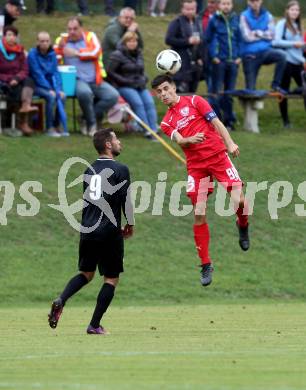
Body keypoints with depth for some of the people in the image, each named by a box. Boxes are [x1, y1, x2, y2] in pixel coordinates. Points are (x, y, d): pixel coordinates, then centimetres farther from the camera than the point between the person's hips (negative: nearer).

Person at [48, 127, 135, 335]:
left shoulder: (89, 171, 12)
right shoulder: (120, 170, -8)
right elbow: (125, 201, -11)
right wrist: (130, 225, 7)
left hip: (87, 231, 6)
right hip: (109, 232, -6)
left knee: (86, 273, 20)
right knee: (111, 279, 6)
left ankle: (61, 300, -6)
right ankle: (95, 325, 1)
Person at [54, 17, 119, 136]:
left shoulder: (90, 36, 11)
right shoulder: (62, 40, 10)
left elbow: (95, 51, -6)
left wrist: (76, 53, -8)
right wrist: (59, 47, -20)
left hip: (95, 81, 3)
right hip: (77, 80, -3)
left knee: (113, 95, -18)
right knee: (84, 92, -37)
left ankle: (86, 120, -5)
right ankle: (92, 124, -14)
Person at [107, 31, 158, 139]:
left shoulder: (138, 54, 17)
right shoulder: (118, 55, -3)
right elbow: (110, 72, -7)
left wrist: (143, 79, 7)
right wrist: (126, 81, -12)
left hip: (139, 86, 6)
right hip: (124, 87, -6)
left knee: (150, 102, -20)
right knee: (138, 103, -28)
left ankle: (153, 129, -29)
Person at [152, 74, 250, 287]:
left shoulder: (194, 101, 5)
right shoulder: (167, 123, 14)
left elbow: (216, 122, -1)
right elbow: (179, 140, -4)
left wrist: (230, 143, -15)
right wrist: (191, 139, -27)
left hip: (217, 155, -3)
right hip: (196, 165, 3)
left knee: (238, 199, -19)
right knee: (199, 214, -4)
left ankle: (243, 226, 16)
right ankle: (206, 265, 4)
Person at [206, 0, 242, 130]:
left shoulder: (235, 20, 7)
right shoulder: (214, 20, -2)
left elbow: (239, 39, 11)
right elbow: (209, 39, -1)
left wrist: (239, 56, 2)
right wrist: (214, 56, -9)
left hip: (233, 60, 3)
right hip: (219, 61, -3)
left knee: (230, 92, 9)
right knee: (216, 92, -2)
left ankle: (229, 120, 15)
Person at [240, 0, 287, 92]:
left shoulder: (268, 16, 6)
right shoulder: (244, 16, -3)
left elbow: (271, 35, -3)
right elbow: (247, 37, -11)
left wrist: (257, 33, -8)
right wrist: (264, 35, -1)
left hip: (265, 50, 2)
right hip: (250, 54, -2)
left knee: (281, 55, -28)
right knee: (250, 87, -3)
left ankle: (276, 84, -16)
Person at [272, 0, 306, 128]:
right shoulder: (282, 24, -3)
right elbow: (276, 42, -14)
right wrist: (294, 44, -14)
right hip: (286, 61, -6)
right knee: (284, 91, 1)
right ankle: (286, 121, 9)